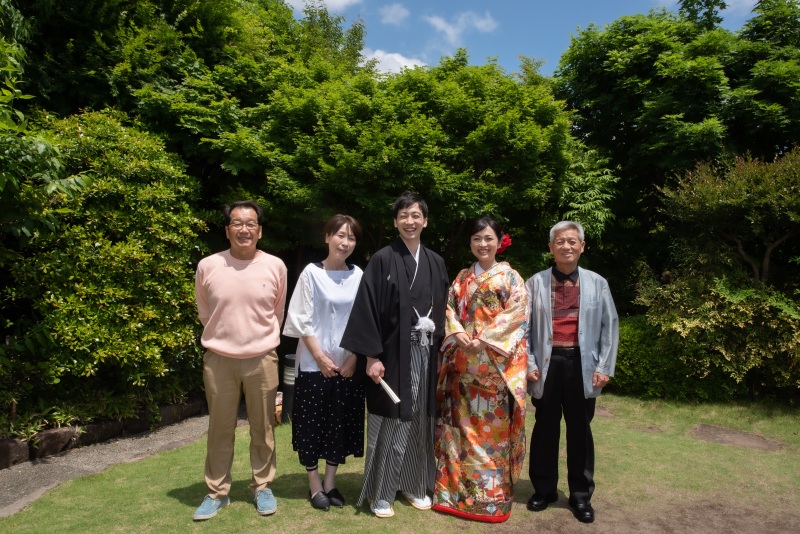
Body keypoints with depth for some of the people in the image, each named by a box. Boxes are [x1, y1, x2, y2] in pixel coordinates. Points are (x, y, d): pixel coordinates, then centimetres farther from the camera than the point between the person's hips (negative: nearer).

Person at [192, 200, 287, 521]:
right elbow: (204, 312, 11)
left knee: (262, 429, 12)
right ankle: (217, 492, 29)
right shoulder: (207, 266, -6)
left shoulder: (275, 266, -5)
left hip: (262, 360, 0)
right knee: (220, 430, 12)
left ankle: (262, 487, 30)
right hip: (218, 360, 0)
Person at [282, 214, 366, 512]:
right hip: (313, 363, -3)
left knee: (341, 423, 10)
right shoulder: (311, 273, -5)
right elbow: (302, 320, -6)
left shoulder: (358, 276, 2)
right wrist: (321, 357, -11)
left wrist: (353, 358, -4)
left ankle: (330, 484, 25)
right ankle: (315, 486, 22)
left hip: (347, 363, 3)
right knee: (313, 423, 5)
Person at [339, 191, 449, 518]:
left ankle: (414, 485, 29)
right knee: (389, 423, 3)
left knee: (419, 421, 13)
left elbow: (442, 309, 14)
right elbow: (367, 308, -10)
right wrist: (371, 356, -16)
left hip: (425, 354, 5)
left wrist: (438, 349, 9)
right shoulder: (383, 260, -6)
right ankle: (380, 493, 18)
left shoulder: (436, 263, 9)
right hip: (392, 353, -4)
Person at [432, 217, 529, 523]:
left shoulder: (510, 277, 1)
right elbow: (449, 309, 9)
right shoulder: (462, 278, 14)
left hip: (494, 365, -4)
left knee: (492, 428, 1)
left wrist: (483, 340, -17)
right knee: (459, 425, 8)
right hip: (462, 364, 4)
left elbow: (516, 316, -9)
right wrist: (458, 333, -11)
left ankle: (491, 496, 14)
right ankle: (456, 490, 20)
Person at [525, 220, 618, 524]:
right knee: (545, 428, 11)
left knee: (580, 430, 11)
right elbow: (524, 327, 1)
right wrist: (529, 363, -5)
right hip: (547, 363, 0)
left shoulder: (597, 283, 3)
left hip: (582, 364, 1)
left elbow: (610, 327, 4)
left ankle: (581, 495, 27)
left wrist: (604, 367, -1)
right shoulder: (535, 283, 0)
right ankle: (544, 489, 28)